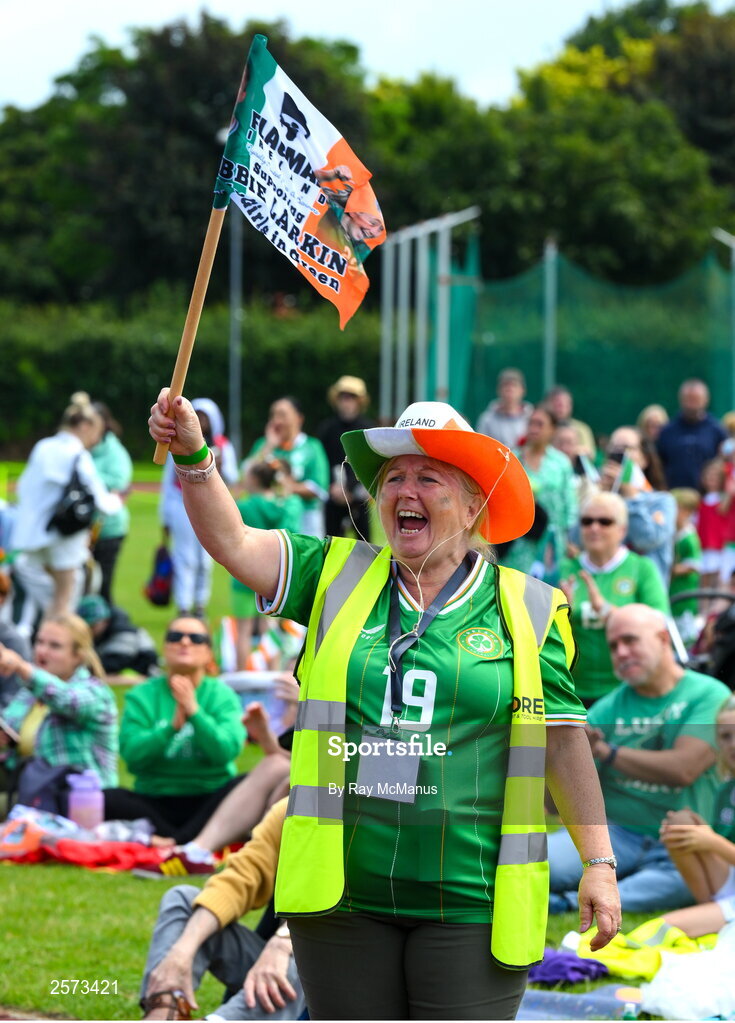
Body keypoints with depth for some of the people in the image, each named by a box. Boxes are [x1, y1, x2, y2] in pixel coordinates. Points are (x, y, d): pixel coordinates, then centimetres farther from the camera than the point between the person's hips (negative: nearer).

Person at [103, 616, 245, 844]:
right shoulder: (143, 695, 5)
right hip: (156, 803, 1)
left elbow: (226, 751, -13)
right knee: (107, 799, -27)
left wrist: (195, 711, -22)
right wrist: (173, 726, -21)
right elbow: (131, 754, -10)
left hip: (208, 803, 0)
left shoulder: (222, 695, 4)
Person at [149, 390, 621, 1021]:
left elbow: (563, 742, 5)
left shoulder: (527, 609, 3)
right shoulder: (340, 579, 9)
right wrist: (194, 458, -18)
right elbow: (233, 543, -1)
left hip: (470, 903, -2)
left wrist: (599, 863, 4)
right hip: (341, 895, 2)